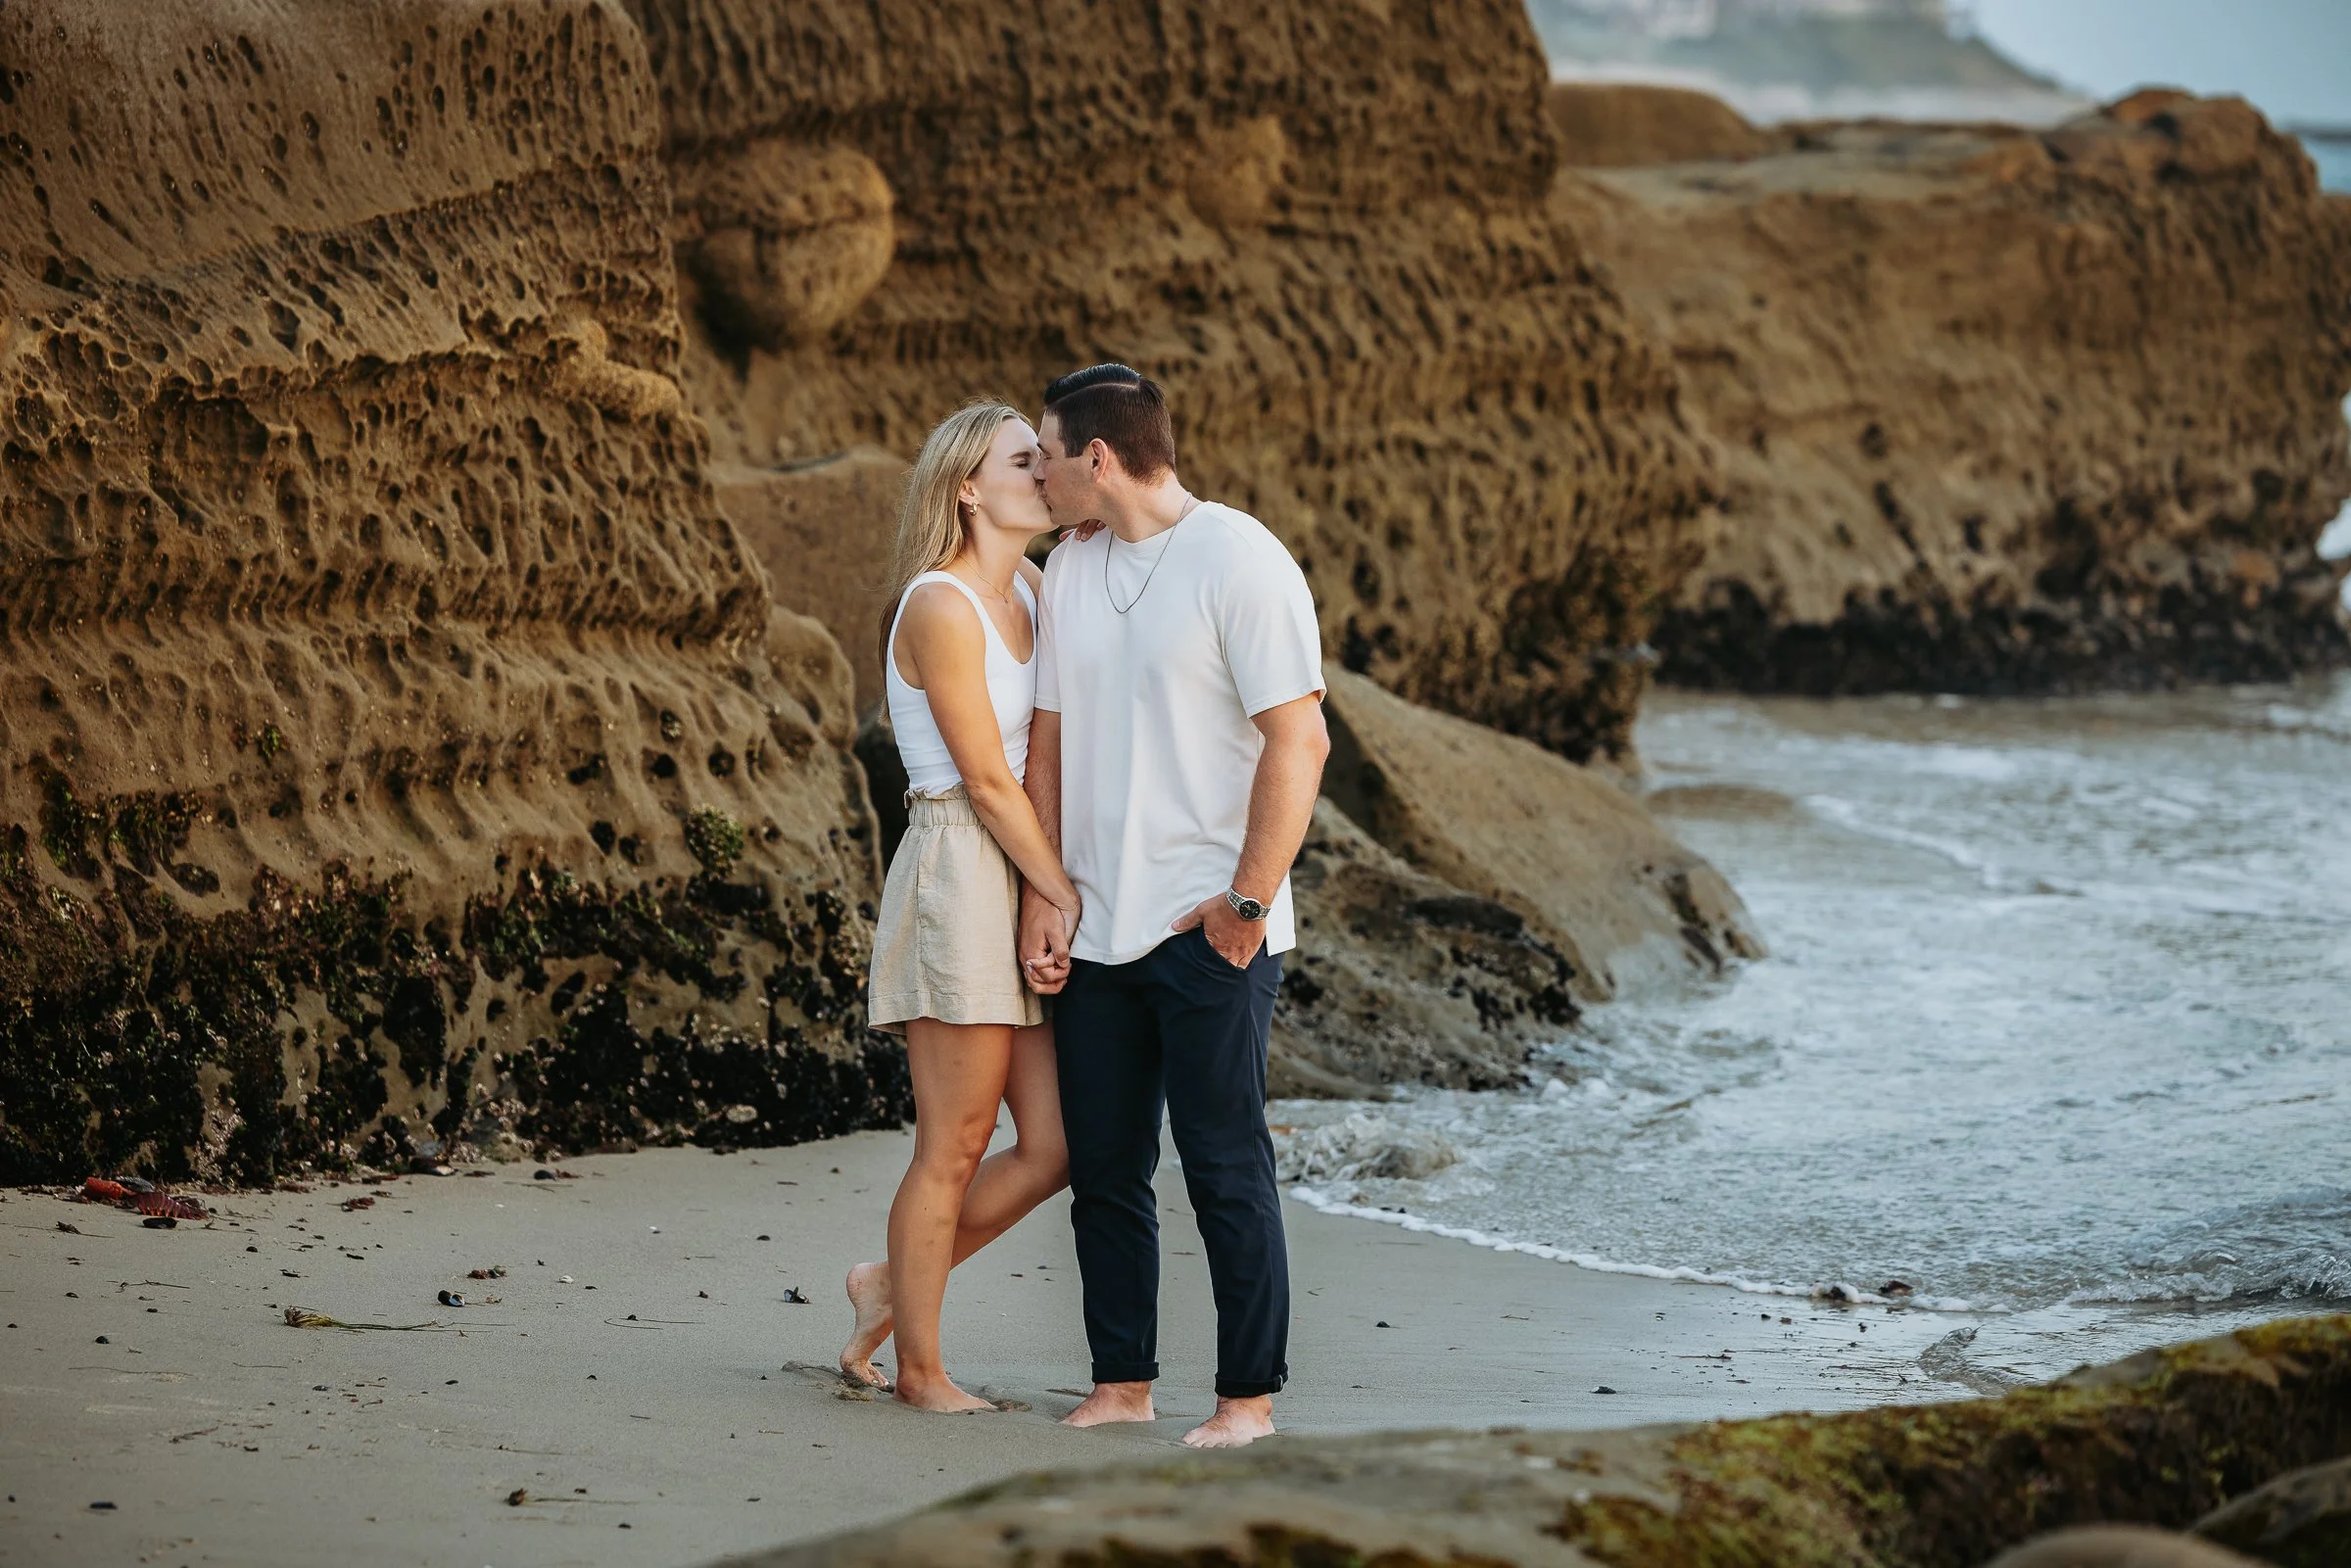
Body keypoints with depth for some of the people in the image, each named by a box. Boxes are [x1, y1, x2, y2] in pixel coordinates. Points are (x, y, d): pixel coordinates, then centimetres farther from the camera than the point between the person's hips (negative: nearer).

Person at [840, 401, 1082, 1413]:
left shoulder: (1031, 593, 15)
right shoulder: (941, 608, -11)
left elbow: (1047, 751, 12)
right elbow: (985, 779, -13)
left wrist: (1056, 898, 1)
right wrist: (1067, 891, -8)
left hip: (1031, 877, 8)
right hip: (961, 872, -8)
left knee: (1056, 1145, 5)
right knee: (954, 1148, -1)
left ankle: (896, 1284, 24)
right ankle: (919, 1368, 11)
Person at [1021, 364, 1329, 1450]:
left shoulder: (1239, 561, -9)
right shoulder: (1068, 570, 11)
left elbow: (1297, 741, -12)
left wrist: (1249, 902, -14)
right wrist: (1041, 894, 6)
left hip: (1210, 925, -6)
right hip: (1095, 928, 6)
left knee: (1225, 1166, -3)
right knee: (1103, 1167, 9)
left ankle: (1249, 1393, 5)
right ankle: (1121, 1382, 18)